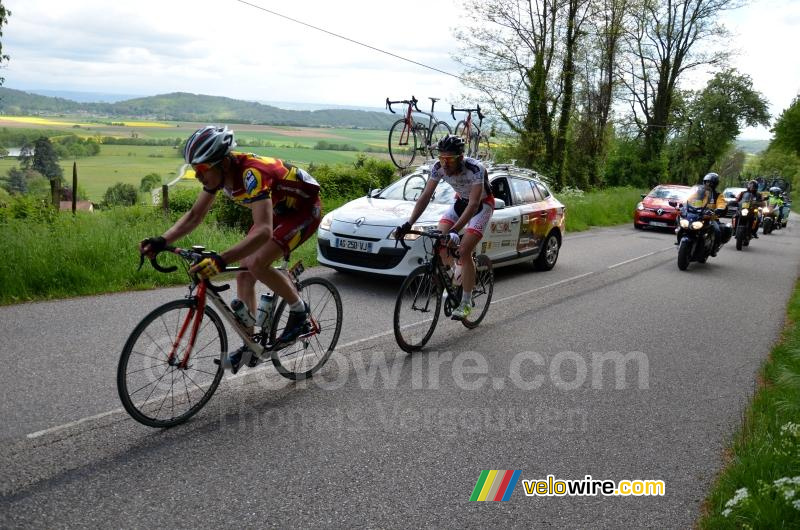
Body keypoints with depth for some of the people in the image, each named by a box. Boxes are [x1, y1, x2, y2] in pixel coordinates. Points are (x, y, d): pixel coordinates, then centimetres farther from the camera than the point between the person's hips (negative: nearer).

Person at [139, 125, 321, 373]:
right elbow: (194, 216, -2)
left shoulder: (251, 172, -37)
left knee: (257, 264, -25)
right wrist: (161, 241, -17)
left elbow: (263, 231, -47)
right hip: (278, 209, 9)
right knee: (244, 274, 1)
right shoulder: (217, 172, -12)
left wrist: (220, 260, -56)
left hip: (304, 208, -8)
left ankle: (300, 311, -1)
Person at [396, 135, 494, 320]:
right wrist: (408, 224, -31)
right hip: (461, 201, 6)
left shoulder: (475, 169, -35)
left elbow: (473, 204, -41)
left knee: (464, 251, -18)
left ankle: (466, 303, -7)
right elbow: (425, 196, -20)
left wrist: (455, 231, -52)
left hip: (482, 204, -6)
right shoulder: (439, 167, -20)